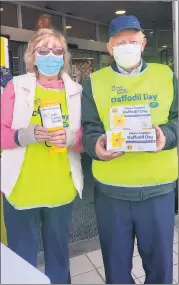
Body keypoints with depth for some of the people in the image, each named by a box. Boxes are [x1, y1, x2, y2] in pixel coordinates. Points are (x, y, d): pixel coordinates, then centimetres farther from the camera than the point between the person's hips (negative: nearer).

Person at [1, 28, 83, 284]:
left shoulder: (76, 91, 4)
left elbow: (85, 137, 4)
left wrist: (71, 138, -17)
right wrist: (26, 135, -22)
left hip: (62, 189, 2)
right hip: (22, 189, -1)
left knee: (59, 252, 20)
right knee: (23, 256, 14)